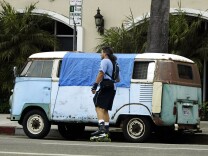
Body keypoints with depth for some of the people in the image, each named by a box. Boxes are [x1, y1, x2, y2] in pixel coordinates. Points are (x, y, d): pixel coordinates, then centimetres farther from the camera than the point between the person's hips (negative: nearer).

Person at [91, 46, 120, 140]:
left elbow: (101, 73, -17)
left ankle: (101, 127, -31)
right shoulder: (114, 63, 25)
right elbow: (118, 79, 30)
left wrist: (95, 85, -21)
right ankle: (106, 130, 8)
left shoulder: (105, 61, -3)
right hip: (112, 88, 9)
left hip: (105, 87, -9)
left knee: (99, 107, -15)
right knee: (105, 109, 12)